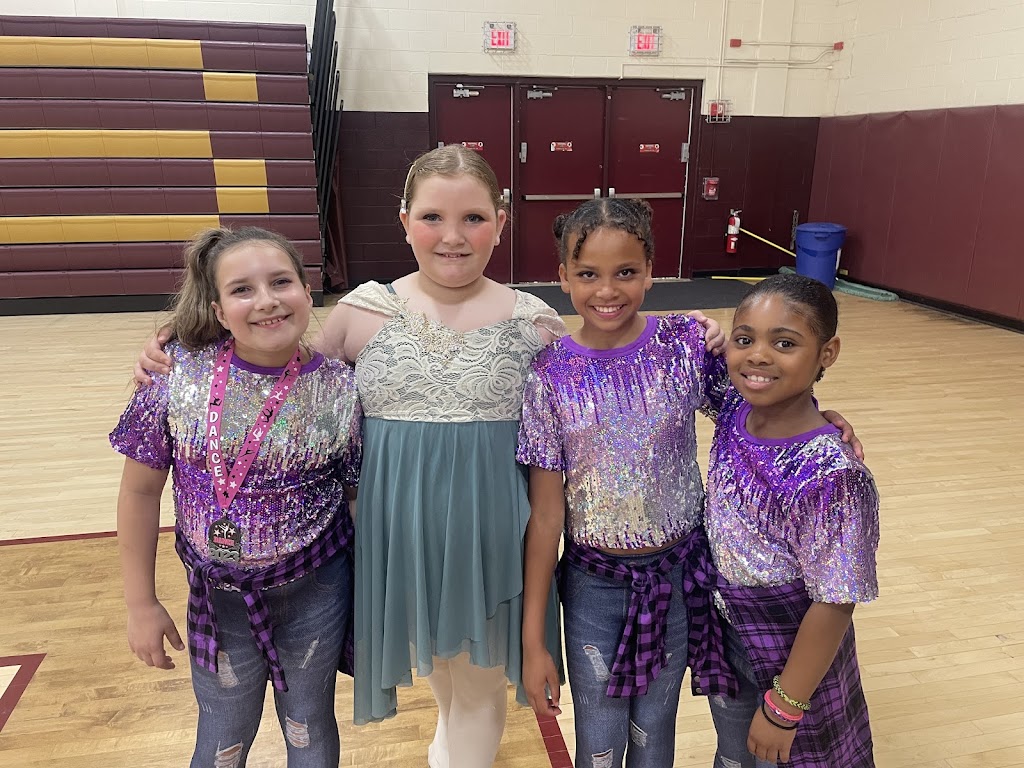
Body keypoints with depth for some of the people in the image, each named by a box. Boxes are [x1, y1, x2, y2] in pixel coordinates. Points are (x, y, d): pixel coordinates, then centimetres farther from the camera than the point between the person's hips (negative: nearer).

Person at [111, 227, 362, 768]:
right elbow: (141, 489, -4)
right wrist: (141, 602, 0)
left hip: (316, 590, 0)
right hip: (218, 594, 1)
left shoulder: (342, 390, -14)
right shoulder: (179, 375, -13)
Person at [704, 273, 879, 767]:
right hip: (725, 642, 6)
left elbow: (834, 606, -25)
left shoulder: (829, 477, -32)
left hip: (790, 662, -5)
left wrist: (784, 708, -14)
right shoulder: (735, 411, -15)